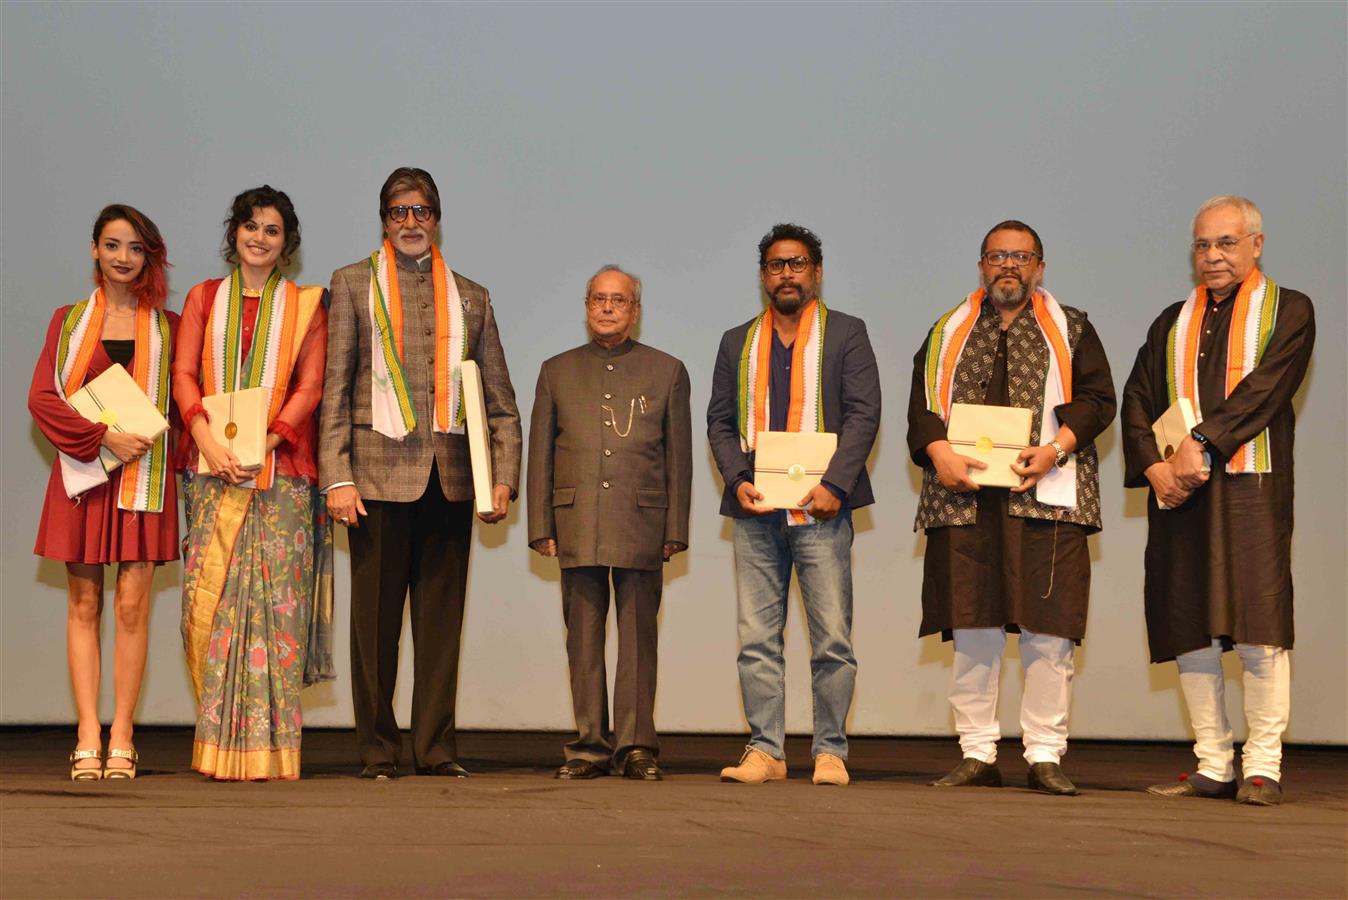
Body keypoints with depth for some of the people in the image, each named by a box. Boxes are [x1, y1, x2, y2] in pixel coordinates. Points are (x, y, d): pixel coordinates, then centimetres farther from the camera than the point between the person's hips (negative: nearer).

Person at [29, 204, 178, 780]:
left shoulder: (166, 327, 11)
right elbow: (41, 397, 1)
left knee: (131, 604, -6)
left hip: (144, 474, -1)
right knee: (83, 604, -1)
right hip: (82, 472, 1)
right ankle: (88, 737, 0)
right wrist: (101, 436, -11)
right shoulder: (69, 321, 11)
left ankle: (121, 738, -3)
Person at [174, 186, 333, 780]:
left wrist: (263, 444, -12)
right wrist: (207, 439, -11)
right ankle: (219, 743, 2)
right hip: (212, 470, 2)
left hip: (280, 472, -1)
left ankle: (268, 747, -4)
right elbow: (183, 374, 6)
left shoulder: (305, 305, 11)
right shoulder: (205, 298, 16)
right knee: (210, 597, -5)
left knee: (275, 599, -7)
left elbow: (310, 386, 2)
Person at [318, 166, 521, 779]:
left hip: (450, 476, 2)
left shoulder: (470, 297, 16)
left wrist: (503, 477, 3)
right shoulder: (354, 283, 9)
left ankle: (437, 749, 10)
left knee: (442, 619, 3)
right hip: (380, 473, -2)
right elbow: (334, 389, 3)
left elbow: (501, 401, 15)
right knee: (375, 619, 1)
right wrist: (336, 477, -7)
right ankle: (378, 751, 10)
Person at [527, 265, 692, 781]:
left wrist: (676, 529, 1)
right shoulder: (557, 371, 14)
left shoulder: (666, 371, 10)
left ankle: (635, 745, 5)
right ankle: (590, 745, 8)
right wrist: (541, 527, 4)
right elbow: (539, 455, 12)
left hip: (641, 525, -1)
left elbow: (678, 457, 8)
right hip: (576, 525, 1)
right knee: (583, 638, 2)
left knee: (638, 636, 0)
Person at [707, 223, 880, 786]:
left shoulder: (845, 334, 8)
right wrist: (737, 479, -4)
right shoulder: (738, 343, 18)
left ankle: (830, 751, 4)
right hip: (755, 511, 3)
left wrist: (834, 485, -12)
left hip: (820, 508, -3)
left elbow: (863, 414, -1)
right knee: (756, 638, 1)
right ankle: (765, 750, 7)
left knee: (832, 638, -4)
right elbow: (720, 421, 13)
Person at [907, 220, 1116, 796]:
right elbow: (923, 403, 9)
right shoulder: (948, 332, 18)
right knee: (972, 631, 1)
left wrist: (1056, 446, -12)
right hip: (964, 496, 2)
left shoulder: (1069, 330, 14)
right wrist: (939, 453, -9)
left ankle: (1045, 757, 2)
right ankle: (977, 755, 8)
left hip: (1046, 497, -1)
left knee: (1048, 631, -5)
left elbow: (1097, 398, 4)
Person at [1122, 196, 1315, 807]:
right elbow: (1137, 400, 11)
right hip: (1179, 489, 4)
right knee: (1189, 631, 1)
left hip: (1251, 487, -4)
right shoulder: (1172, 324, 20)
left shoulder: (1288, 311, 6)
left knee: (1259, 628, -11)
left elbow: (1266, 386, -9)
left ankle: (1263, 768, -6)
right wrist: (1153, 465, -6)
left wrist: (1202, 441, -18)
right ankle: (1213, 768, 8)